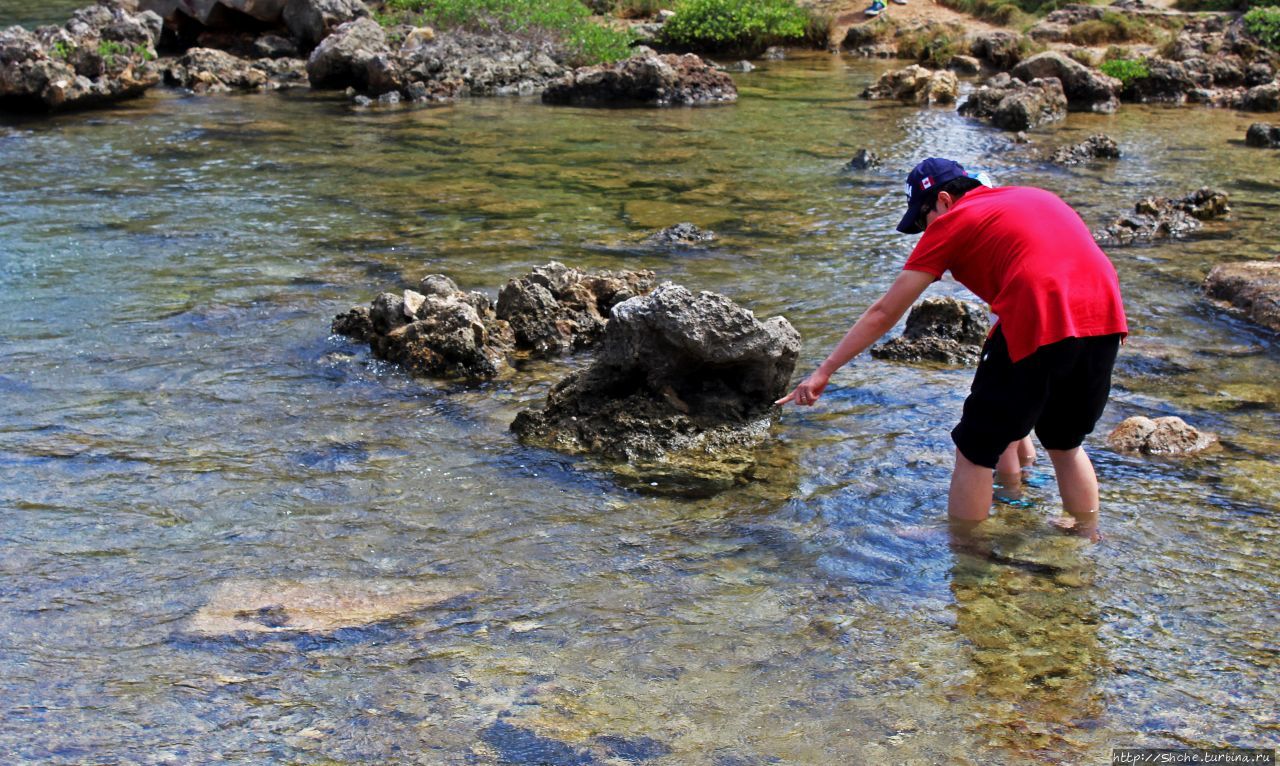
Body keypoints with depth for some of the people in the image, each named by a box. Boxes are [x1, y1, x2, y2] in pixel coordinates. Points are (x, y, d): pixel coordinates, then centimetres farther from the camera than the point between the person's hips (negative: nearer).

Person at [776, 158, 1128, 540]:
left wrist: (823, 372, 16)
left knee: (974, 453, 9)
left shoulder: (952, 221, 10)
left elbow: (885, 313, 10)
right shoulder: (1037, 197, 27)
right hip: (1106, 321, 7)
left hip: (1040, 327, -7)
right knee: (1065, 444, 27)